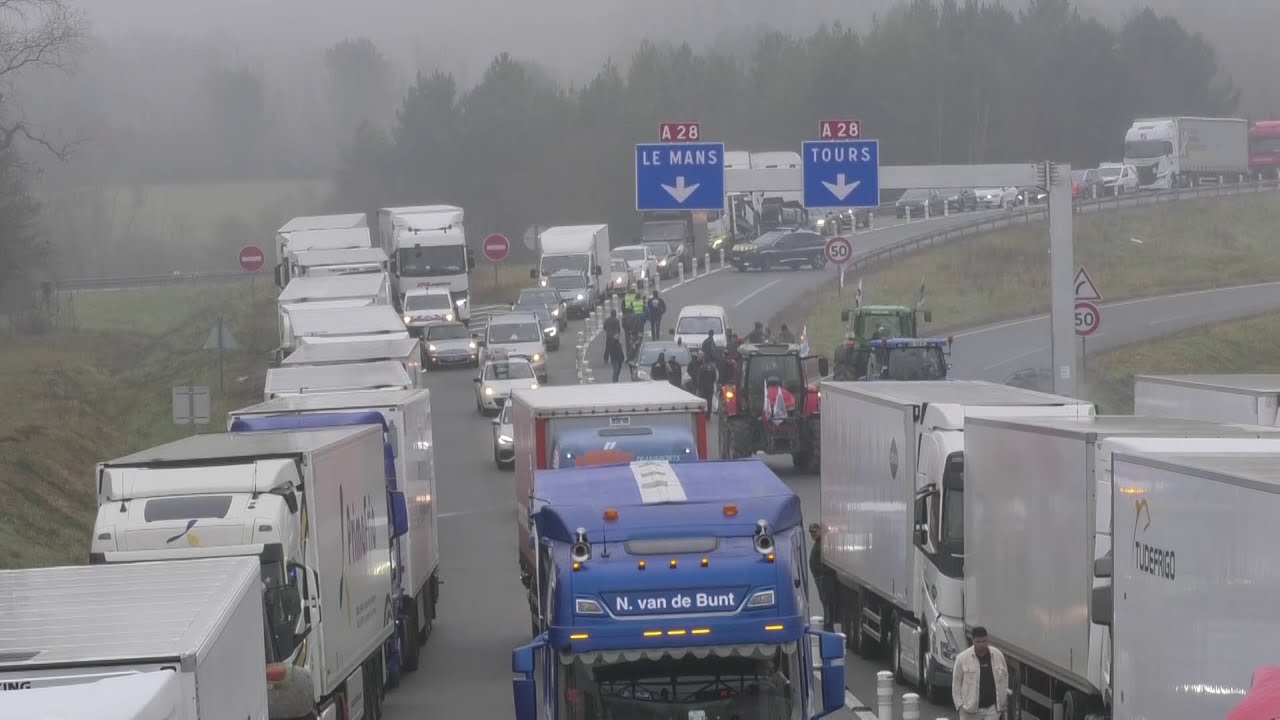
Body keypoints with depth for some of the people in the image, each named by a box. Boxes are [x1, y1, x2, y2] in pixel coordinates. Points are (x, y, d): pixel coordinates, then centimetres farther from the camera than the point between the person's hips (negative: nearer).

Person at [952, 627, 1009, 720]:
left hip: (992, 708, 1)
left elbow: (1004, 680, 8)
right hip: (970, 710, -1)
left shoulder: (998, 656, -1)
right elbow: (956, 684, -2)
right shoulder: (962, 658, -7)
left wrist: (1002, 705, 8)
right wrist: (959, 705, -8)